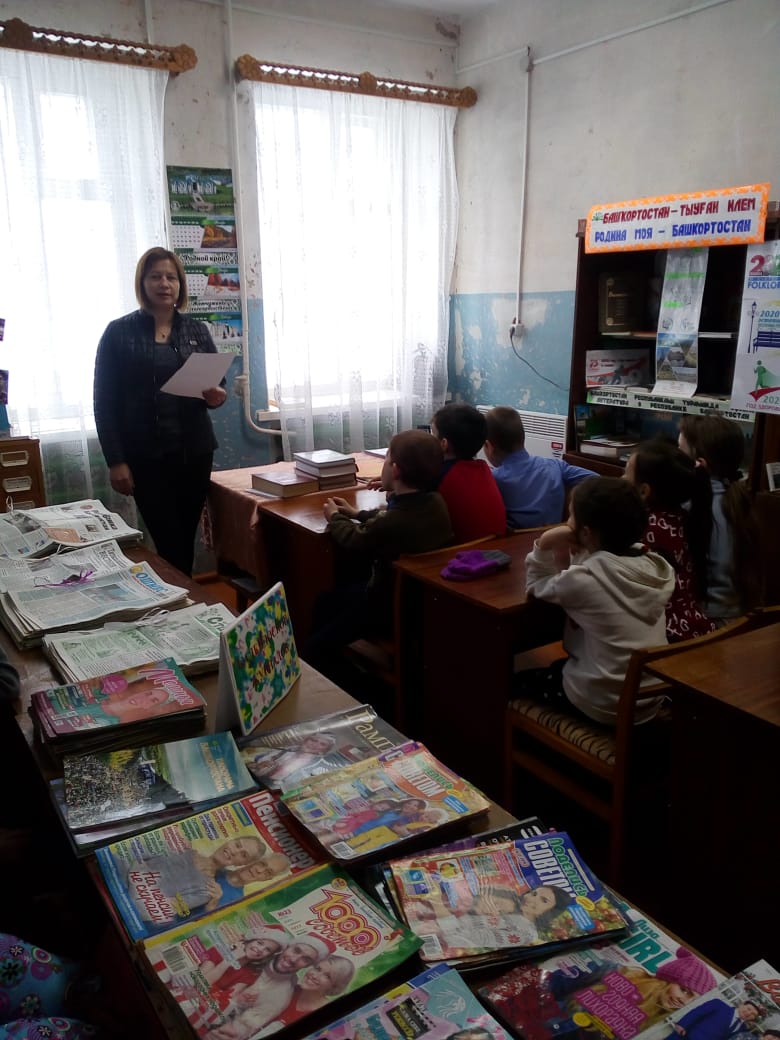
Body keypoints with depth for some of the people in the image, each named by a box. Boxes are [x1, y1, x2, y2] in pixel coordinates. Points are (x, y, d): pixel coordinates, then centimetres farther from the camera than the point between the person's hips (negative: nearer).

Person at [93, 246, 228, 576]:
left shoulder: (197, 330, 8)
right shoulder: (119, 332, -1)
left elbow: (218, 384, 14)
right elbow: (104, 402, -3)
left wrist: (217, 396, -12)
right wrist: (115, 461, -10)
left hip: (195, 450, 3)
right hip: (146, 454, -3)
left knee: (187, 538, 9)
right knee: (170, 543, -5)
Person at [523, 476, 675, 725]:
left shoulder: (585, 579, -25)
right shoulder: (654, 566, -6)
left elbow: (537, 586, -5)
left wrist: (544, 546, -14)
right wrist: (568, 554, -6)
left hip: (604, 706, -6)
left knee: (519, 680, 19)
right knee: (559, 666, 32)